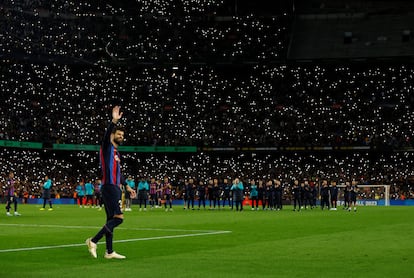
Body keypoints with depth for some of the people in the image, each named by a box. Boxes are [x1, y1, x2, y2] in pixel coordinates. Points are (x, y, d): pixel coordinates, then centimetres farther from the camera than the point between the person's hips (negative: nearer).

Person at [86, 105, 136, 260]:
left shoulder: (116, 153, 22)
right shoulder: (107, 147, -3)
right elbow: (106, 134, -25)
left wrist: (127, 186, 33)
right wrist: (114, 121, -39)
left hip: (115, 188, 9)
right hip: (109, 187, -9)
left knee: (111, 219, 9)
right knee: (118, 217, -16)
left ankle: (109, 252, 11)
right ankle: (93, 241, -13)